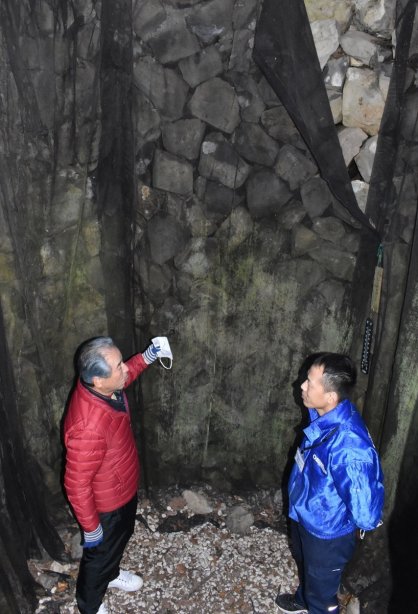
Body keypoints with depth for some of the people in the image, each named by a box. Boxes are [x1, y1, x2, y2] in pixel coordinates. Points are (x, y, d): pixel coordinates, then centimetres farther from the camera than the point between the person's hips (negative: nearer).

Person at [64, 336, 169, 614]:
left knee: (121, 537, 33)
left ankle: (111, 574, 63)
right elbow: (77, 485, -31)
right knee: (100, 553, 22)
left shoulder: (103, 387, -18)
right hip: (106, 503, -7)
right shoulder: (88, 428, -43)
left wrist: (147, 357, -4)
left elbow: (125, 376, 9)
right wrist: (91, 528, -18)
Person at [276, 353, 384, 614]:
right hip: (305, 516, 8)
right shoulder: (325, 416, -14)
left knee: (321, 590, 21)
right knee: (305, 565, 36)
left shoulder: (349, 445, -42)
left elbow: (365, 512, -35)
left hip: (327, 532, -8)